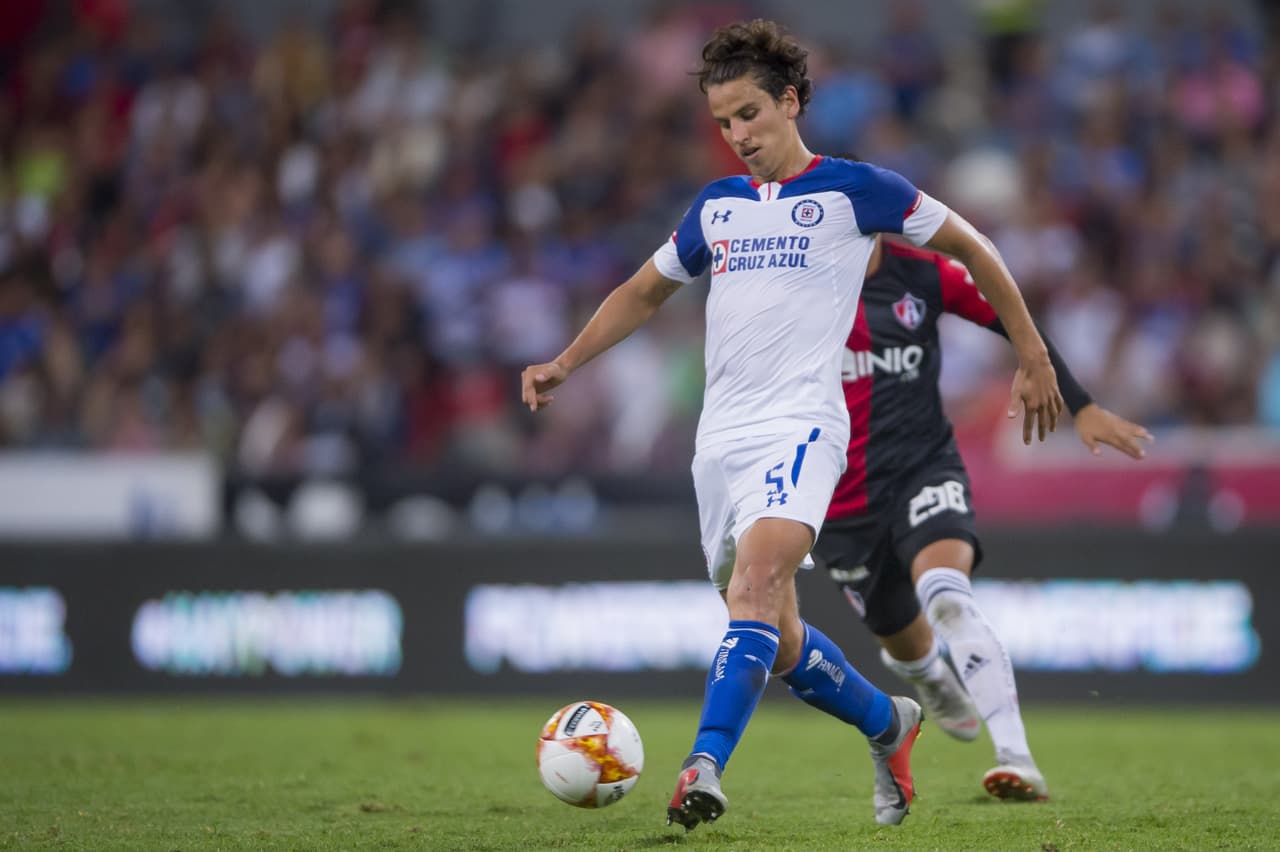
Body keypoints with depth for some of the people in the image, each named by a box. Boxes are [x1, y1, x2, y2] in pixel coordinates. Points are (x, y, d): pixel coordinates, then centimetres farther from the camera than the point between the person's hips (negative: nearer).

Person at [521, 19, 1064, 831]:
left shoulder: (853, 188, 1)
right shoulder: (715, 205, 17)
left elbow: (970, 246, 10)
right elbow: (645, 290, 30)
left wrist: (1032, 356, 10)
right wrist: (564, 364, 19)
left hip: (800, 423, -6)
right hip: (720, 436, 6)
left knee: (755, 581, -29)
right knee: (779, 640, 10)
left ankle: (704, 769, -41)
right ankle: (888, 723, 35)